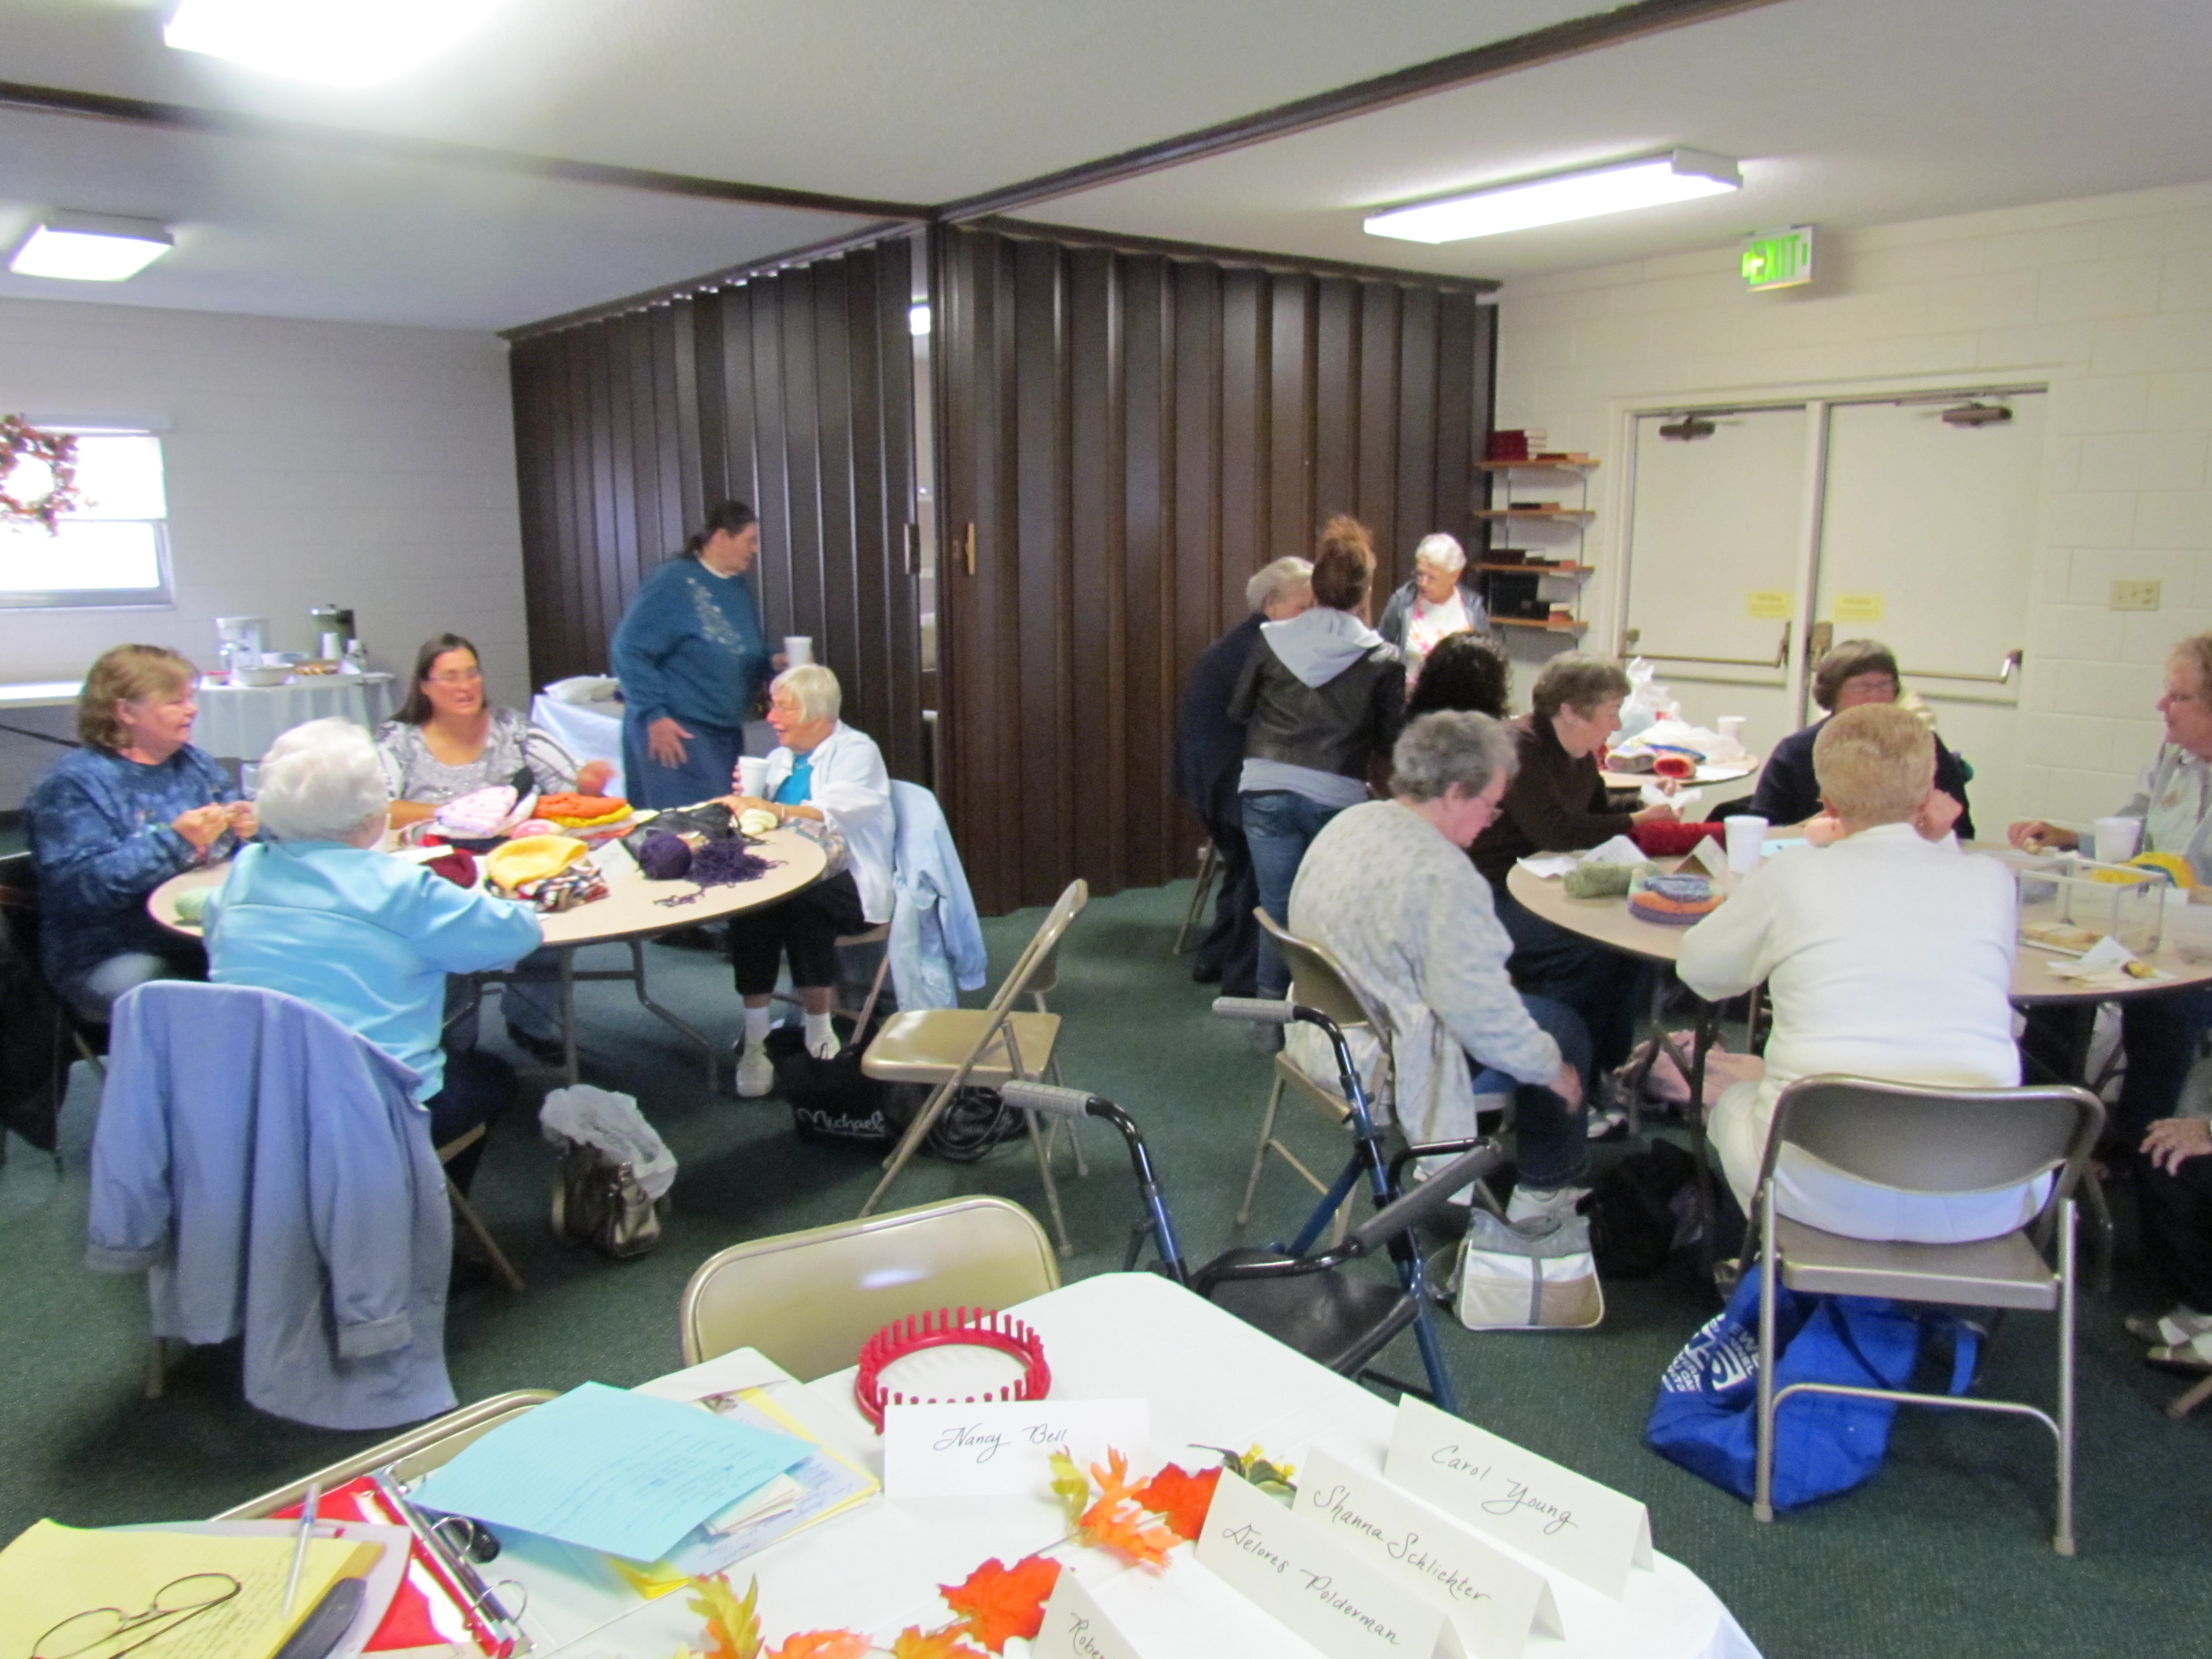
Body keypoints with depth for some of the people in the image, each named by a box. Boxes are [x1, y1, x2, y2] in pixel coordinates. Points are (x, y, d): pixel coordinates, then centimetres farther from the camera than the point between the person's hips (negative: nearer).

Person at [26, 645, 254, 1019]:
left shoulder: (194, 764, 15)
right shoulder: (75, 782, -5)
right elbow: (80, 886, -17)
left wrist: (246, 827, 1)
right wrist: (173, 840, -23)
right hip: (113, 957, -6)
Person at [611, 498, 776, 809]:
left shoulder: (739, 589, 12)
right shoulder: (674, 583, -10)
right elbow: (629, 650, -14)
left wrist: (774, 664, 1)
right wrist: (654, 715, -18)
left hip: (727, 734, 8)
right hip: (677, 732, -8)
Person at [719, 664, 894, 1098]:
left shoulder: (857, 751, 1)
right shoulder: (780, 758, 23)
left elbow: (835, 815, -18)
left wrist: (768, 809, -26)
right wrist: (745, 797, 5)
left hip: (848, 886, -5)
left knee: (802, 903, -37)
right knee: (747, 900, -29)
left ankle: (819, 1035, -22)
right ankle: (755, 1041, -29)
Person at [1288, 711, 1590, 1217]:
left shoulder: (1346, 823, -1)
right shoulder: (1442, 875, -28)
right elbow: (1482, 1012, -25)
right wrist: (1554, 1070, -9)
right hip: (1387, 1069, -9)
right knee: (1561, 1027, 9)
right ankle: (1547, 1189, 25)